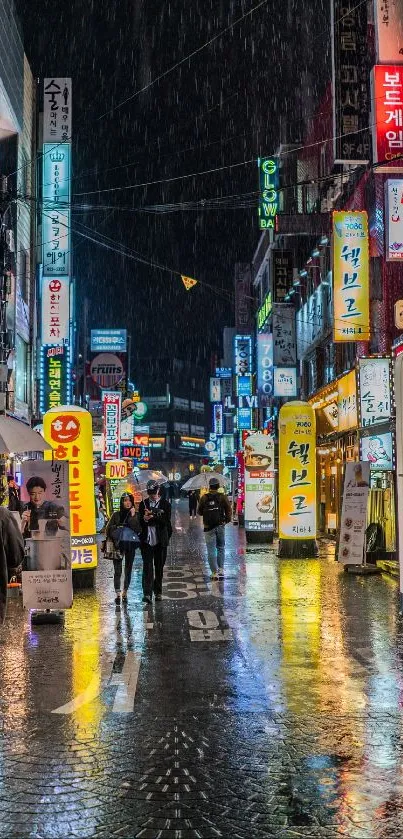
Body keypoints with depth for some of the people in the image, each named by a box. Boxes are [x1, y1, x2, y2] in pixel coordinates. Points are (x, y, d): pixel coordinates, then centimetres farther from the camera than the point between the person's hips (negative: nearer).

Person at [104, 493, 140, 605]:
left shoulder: (135, 515, 3)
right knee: (118, 571, -8)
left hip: (130, 546, 1)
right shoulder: (116, 515, 2)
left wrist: (132, 516, -15)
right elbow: (108, 529, 5)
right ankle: (117, 594, -11)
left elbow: (137, 529, -11)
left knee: (128, 570, 8)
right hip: (118, 546, -1)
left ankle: (125, 593, 20)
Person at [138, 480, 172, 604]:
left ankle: (158, 592, 21)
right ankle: (147, 593, -13)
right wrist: (145, 519, -16)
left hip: (160, 541, 0)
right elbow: (139, 522, 6)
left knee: (159, 568, 8)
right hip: (146, 540, 0)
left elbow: (166, 522, -8)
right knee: (147, 567, -7)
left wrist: (153, 516, -20)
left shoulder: (165, 504, 1)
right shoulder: (143, 504, 8)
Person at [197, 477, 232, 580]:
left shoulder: (204, 498, -3)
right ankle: (221, 569, 16)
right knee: (221, 548, 17)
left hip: (208, 527, -1)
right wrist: (227, 520, 9)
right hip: (220, 526, 1)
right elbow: (228, 510, -5)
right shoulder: (223, 497, -3)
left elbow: (199, 512, 5)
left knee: (211, 550, 1)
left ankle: (214, 572, -3)